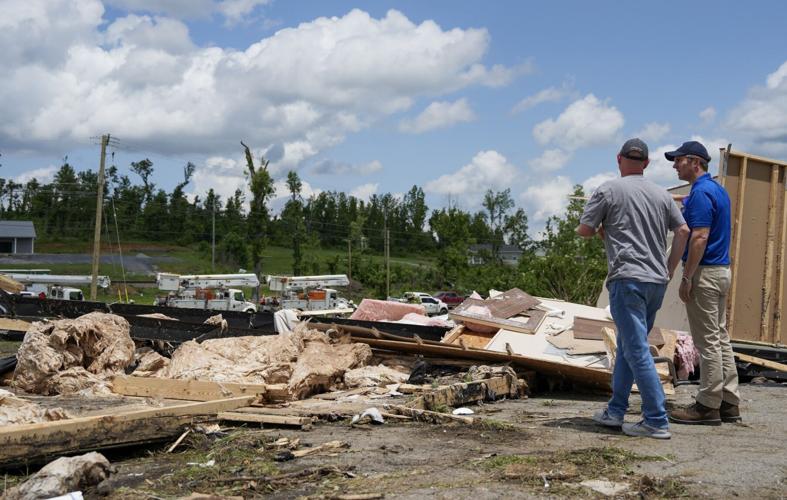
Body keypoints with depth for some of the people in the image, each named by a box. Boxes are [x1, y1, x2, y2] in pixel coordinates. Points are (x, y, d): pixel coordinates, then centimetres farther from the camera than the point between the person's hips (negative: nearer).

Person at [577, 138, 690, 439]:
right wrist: (669, 270, 16)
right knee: (628, 346, 15)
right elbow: (683, 231, 10)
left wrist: (601, 230, 19)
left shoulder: (609, 191, -3)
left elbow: (583, 230, -2)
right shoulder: (661, 194, 13)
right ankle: (615, 411, 20)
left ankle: (657, 421, -7)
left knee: (637, 350, -6)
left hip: (627, 279, -7)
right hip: (657, 282, 7)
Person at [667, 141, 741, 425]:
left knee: (707, 341, -5)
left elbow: (700, 237, -21)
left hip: (705, 273, -10)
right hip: (722, 271, 10)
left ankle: (708, 406, 0)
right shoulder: (718, 190, 15)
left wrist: (686, 278, -20)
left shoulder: (701, 193, -15)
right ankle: (728, 403, 15)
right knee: (720, 338, 11)